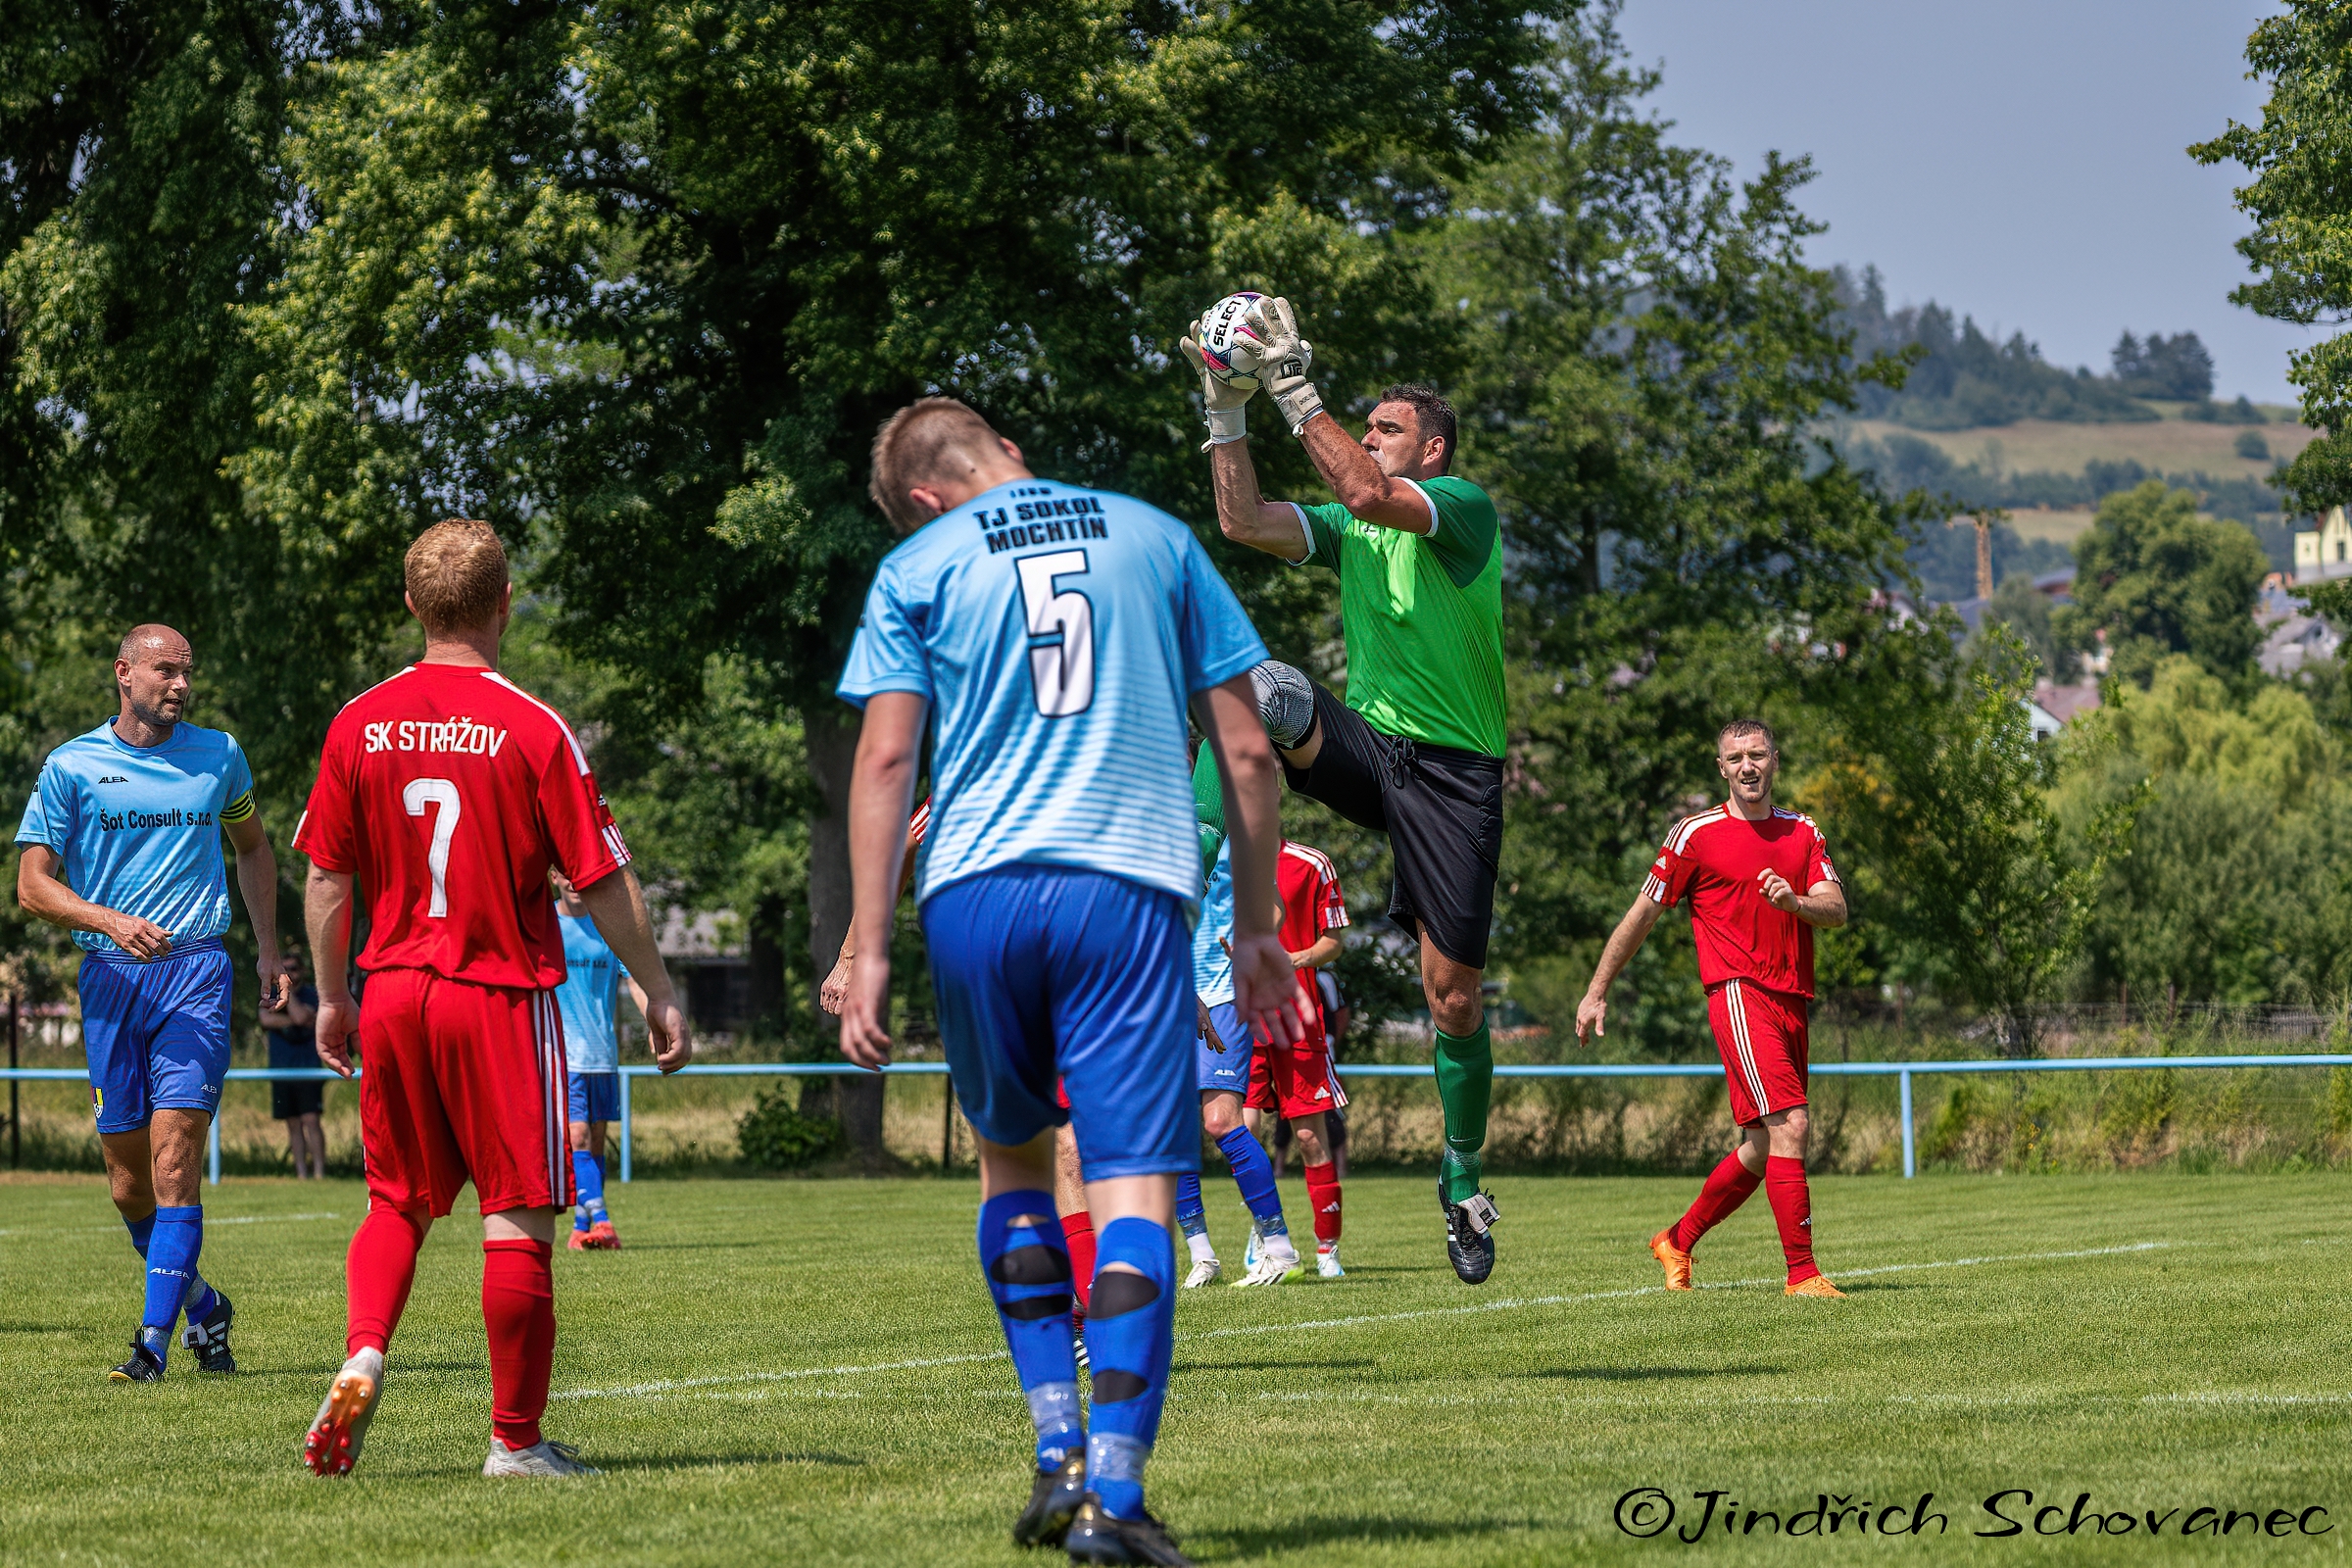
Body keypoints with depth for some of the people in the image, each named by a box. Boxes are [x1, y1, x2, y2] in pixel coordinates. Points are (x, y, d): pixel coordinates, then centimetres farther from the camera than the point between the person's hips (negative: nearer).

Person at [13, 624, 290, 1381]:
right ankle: (202, 1305, 29)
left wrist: (268, 948, 18)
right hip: (109, 978, 1)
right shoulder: (72, 766, 2)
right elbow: (33, 885, 0)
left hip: (196, 973, -1)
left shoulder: (218, 754, 9)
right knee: (128, 1185, 5)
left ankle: (154, 1340, -14)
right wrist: (112, 921, -15)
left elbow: (252, 846, 25)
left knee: (174, 1163, -14)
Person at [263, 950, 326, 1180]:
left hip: (308, 1068, -4)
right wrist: (293, 1021, -10)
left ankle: (319, 1170, -11)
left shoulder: (311, 994, 0)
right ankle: (301, 1172, 8)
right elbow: (266, 1019, -6)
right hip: (281, 1067, 4)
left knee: (310, 1120, -11)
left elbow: (301, 1017, -19)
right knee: (293, 1124, 5)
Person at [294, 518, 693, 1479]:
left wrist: (332, 997, 17)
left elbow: (327, 879, 5)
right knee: (519, 1217, 3)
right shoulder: (533, 729, -10)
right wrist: (657, 993, 3)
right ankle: (515, 1438, 6)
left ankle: (362, 1354, -7)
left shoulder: (358, 724, 1)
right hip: (504, 994, -4)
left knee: (398, 1201, 17)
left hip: (393, 993, 4)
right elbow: (603, 881, -7)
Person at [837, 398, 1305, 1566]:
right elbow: (1245, 747, 12)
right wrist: (1256, 931, 17)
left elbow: (886, 757, -1)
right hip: (1129, 889, -1)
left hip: (973, 893, 1)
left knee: (1012, 1154, 21)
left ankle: (1059, 1453, 13)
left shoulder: (917, 568, 9)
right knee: (1133, 1186, -5)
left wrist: (868, 951, 0)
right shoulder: (1156, 538, 14)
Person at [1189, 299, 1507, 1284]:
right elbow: (1243, 521, 3)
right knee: (1258, 685, -28)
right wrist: (1226, 410, -3)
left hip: (1453, 772, -5)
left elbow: (1366, 493, -25)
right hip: (1363, 745, 5)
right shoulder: (1352, 530, 14)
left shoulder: (1463, 507, -7)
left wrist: (1297, 389, -23)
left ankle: (1463, 1179, 19)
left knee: (1454, 996, -1)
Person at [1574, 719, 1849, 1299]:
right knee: (1789, 1126, -19)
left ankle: (1677, 1241, 29)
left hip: (1792, 1001, 6)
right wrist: (1596, 992, 9)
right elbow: (1642, 914, 7)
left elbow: (1836, 910, 5)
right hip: (1739, 991, -6)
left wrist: (1796, 901, -18)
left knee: (1761, 1149, 10)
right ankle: (1802, 1273, -19)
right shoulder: (1697, 835, 1)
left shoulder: (1803, 832, 15)